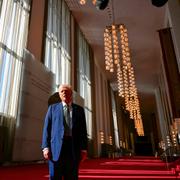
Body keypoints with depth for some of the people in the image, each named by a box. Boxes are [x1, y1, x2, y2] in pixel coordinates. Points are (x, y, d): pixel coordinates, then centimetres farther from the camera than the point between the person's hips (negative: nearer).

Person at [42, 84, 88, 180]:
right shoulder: (53, 108, 15)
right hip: (56, 147, 0)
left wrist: (84, 149, 0)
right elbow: (47, 128, 7)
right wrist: (46, 147, -5)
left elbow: (83, 130, 10)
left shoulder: (79, 109, 15)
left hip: (74, 148, 1)